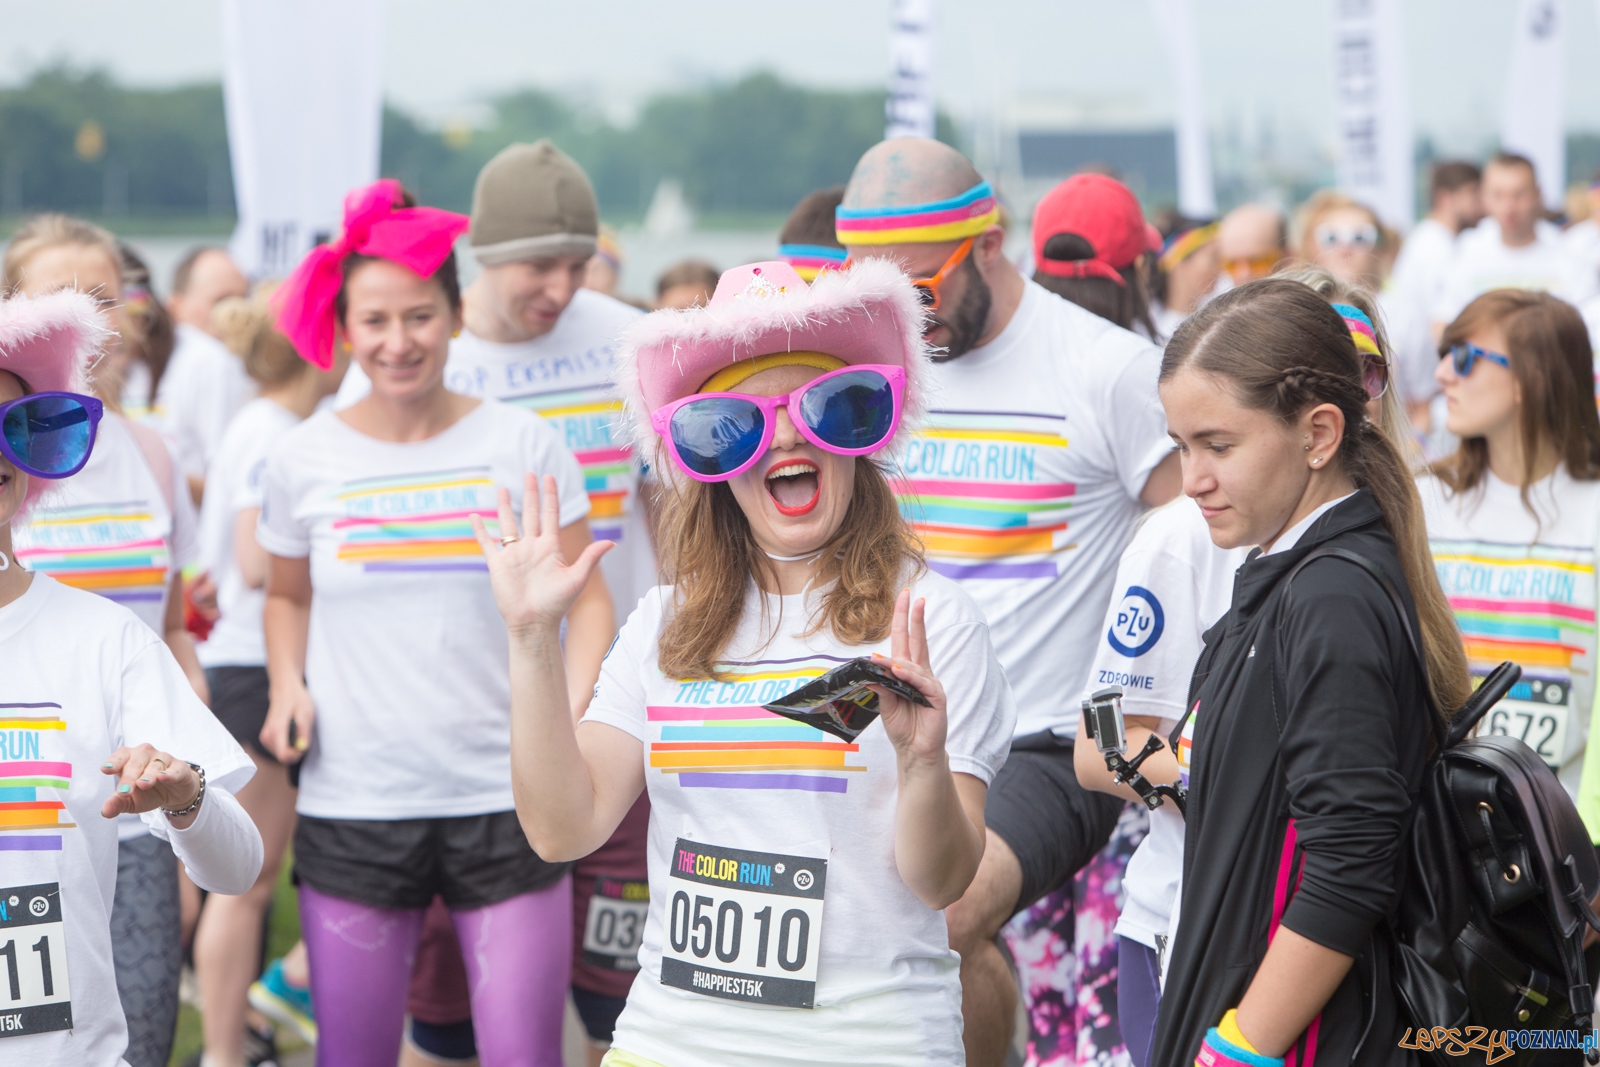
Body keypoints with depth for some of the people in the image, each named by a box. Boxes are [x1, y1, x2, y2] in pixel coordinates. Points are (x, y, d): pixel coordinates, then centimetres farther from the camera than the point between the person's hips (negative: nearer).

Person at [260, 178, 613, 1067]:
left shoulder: (522, 444, 1)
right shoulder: (303, 459, 5)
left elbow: (585, 599, 5)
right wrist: (288, 685, 2)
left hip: (504, 802, -1)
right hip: (350, 811, 1)